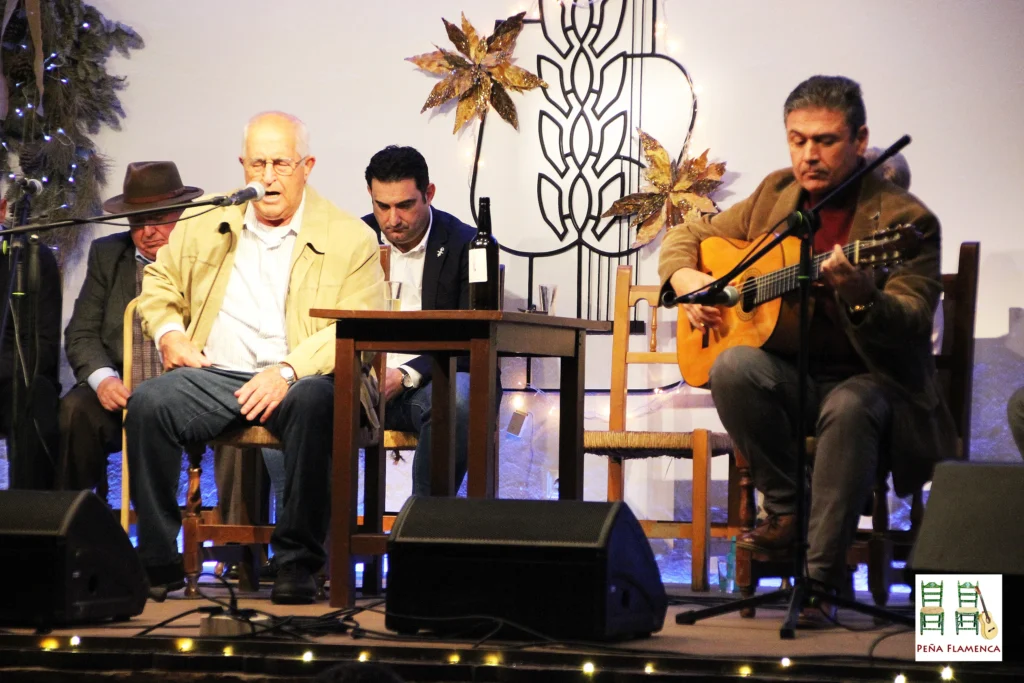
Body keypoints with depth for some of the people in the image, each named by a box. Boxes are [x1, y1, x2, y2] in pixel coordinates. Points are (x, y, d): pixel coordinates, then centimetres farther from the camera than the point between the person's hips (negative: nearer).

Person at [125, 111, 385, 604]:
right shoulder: (204, 225, 17)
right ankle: (159, 564, -19)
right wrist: (168, 333, 4)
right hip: (214, 374, 3)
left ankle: (298, 563, -28)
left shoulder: (350, 239, 4)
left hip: (302, 379, -3)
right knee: (148, 404, -27)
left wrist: (287, 371, -21)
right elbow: (159, 283, 27)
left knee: (314, 404, -39)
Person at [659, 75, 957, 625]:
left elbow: (912, 325, -18)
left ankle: (823, 575, -30)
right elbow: (689, 235, 21)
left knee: (849, 408, -38)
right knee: (733, 367, -29)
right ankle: (788, 511, -13)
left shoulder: (903, 219, -7)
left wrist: (858, 295, -39)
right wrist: (686, 279, -3)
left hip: (870, 378, -4)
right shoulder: (775, 197, 10)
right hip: (788, 376, 4)